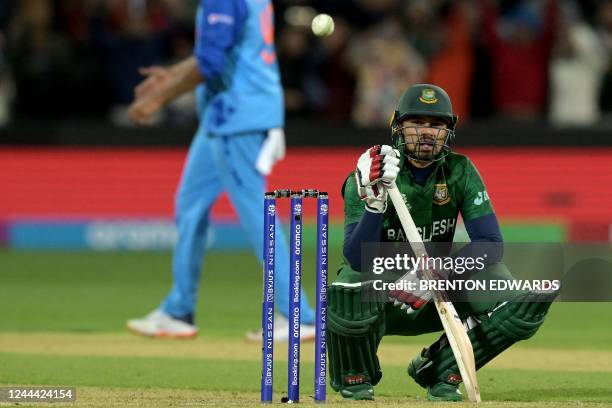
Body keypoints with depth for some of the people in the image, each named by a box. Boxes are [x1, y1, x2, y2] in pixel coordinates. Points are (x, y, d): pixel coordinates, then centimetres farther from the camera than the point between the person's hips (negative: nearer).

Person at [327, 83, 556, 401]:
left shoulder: (460, 172, -5)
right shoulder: (368, 178, -16)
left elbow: (490, 244, -13)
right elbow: (358, 259, -28)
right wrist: (374, 202, -43)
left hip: (434, 298, 3)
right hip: (379, 297, -3)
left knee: (528, 302, -18)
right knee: (352, 281, -40)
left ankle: (439, 368, 2)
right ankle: (355, 380, -7)